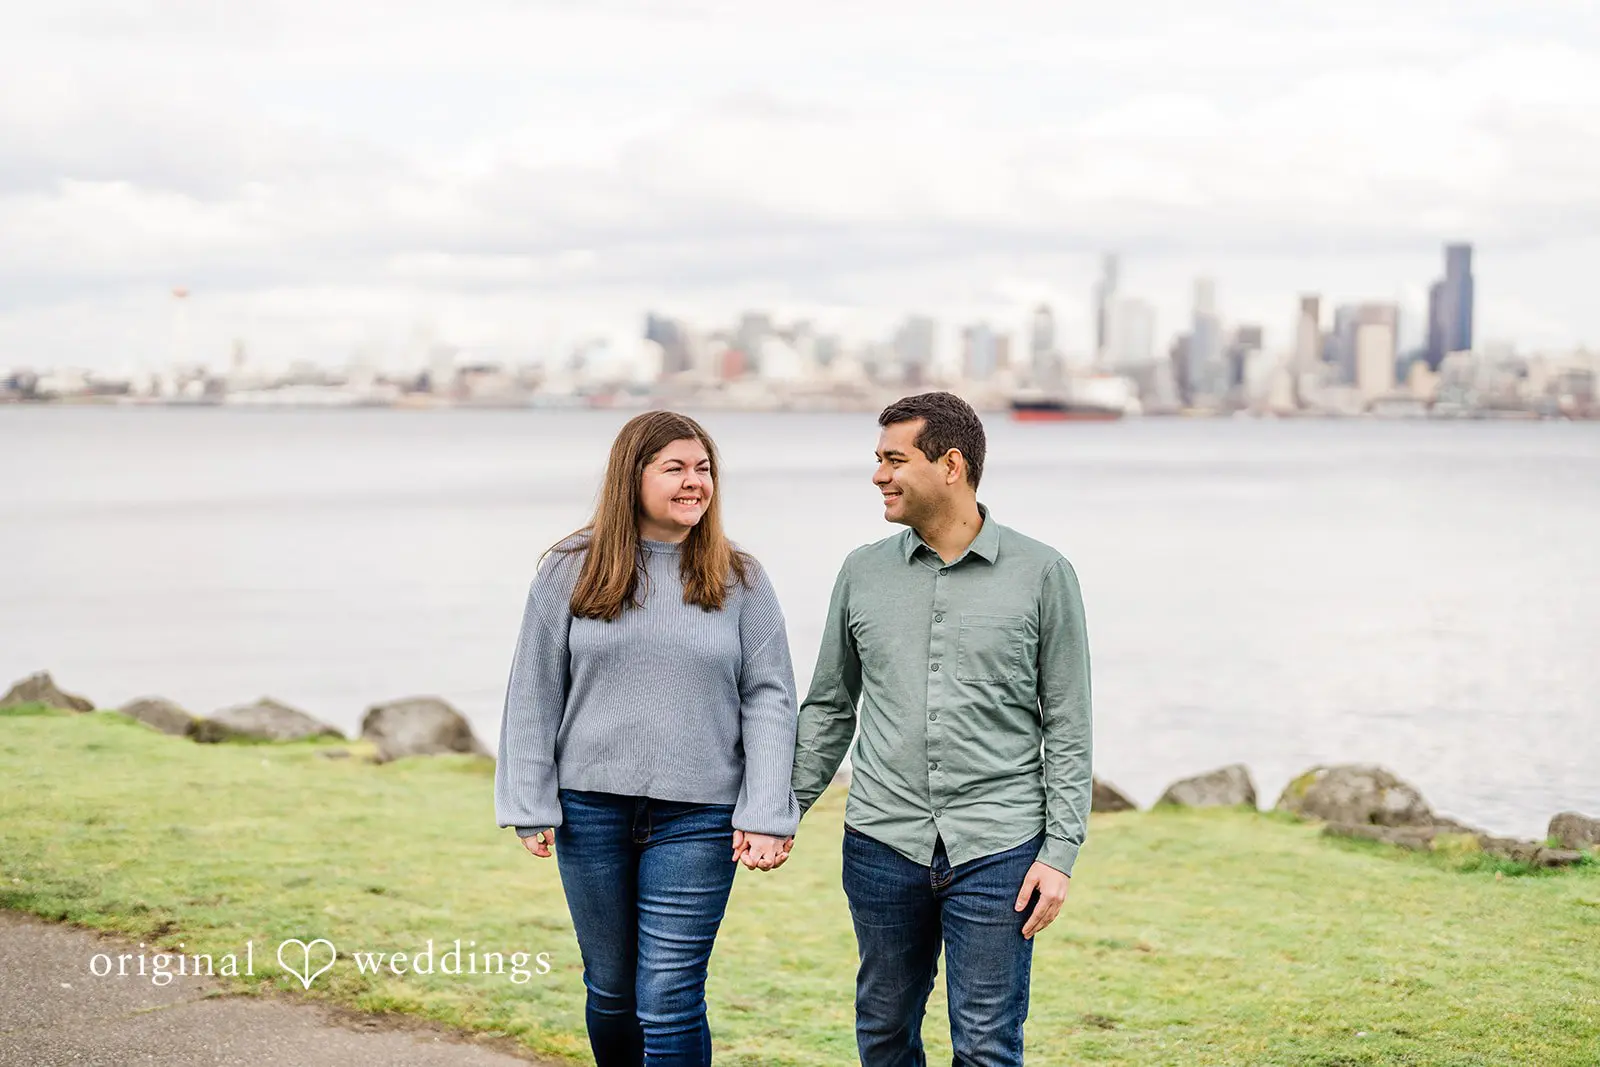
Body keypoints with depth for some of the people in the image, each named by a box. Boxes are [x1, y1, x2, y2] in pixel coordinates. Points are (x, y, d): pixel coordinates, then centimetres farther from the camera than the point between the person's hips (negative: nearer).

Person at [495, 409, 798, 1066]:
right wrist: (531, 807, 1)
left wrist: (766, 816, -7)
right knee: (610, 988, 13)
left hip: (697, 817, -1)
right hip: (591, 810, 2)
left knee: (669, 1000, -6)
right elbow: (534, 694, 5)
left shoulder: (741, 582, 2)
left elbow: (769, 699, 1)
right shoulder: (570, 572, 2)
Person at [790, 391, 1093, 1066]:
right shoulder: (863, 573, 7)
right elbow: (829, 708, 16)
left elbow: (1068, 728, 0)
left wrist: (1060, 852, -5)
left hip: (997, 851, -3)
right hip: (881, 844, 3)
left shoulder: (1041, 574, -1)